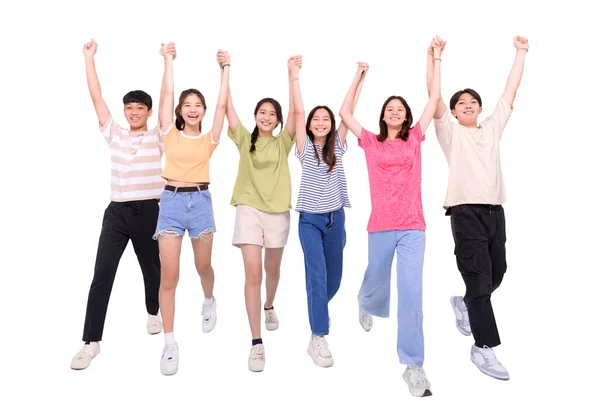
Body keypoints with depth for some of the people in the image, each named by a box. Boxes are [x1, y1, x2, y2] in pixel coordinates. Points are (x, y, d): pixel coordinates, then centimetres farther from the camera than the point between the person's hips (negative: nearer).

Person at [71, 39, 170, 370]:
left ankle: (153, 312, 42)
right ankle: (91, 341, 2)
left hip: (148, 211, -1)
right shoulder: (114, 134, 10)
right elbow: (96, 97, 7)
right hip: (116, 212, 2)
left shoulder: (158, 136, 3)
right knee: (102, 274, -5)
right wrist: (89, 57, 5)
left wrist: (168, 61, -7)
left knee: (151, 267, 15)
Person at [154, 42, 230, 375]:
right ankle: (170, 342, 4)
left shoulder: (210, 139, 8)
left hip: (201, 200, 1)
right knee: (169, 274, -5)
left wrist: (225, 68, 7)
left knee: (204, 266, 13)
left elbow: (222, 103, 3)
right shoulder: (170, 133, 7)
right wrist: (169, 58, 7)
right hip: (171, 200, -1)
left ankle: (209, 301, 46)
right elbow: (167, 93, 3)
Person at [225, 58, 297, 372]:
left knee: (272, 269, 17)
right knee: (253, 273, -10)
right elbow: (228, 107, -1)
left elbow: (296, 111, -5)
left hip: (277, 212, 2)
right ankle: (256, 342, -5)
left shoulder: (282, 143, 6)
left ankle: (269, 306, 48)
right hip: (249, 210, -1)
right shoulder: (245, 140, 6)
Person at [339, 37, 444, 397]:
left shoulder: (414, 137, 10)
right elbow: (345, 112, 5)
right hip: (381, 227, 0)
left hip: (413, 227, 0)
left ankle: (414, 365, 1)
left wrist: (437, 58, 15)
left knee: (412, 291, -7)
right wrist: (359, 76, 8)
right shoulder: (372, 141, 7)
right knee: (377, 281, 16)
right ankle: (366, 305, 54)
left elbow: (435, 99, 12)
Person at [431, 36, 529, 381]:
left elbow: (511, 91, 20)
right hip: (466, 212, -5)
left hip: (495, 211, 5)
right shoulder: (450, 132, 8)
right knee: (479, 278, -7)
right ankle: (484, 348, 3)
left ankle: (464, 304, 41)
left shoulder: (493, 128, 19)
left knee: (497, 273, 12)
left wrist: (521, 53, 21)